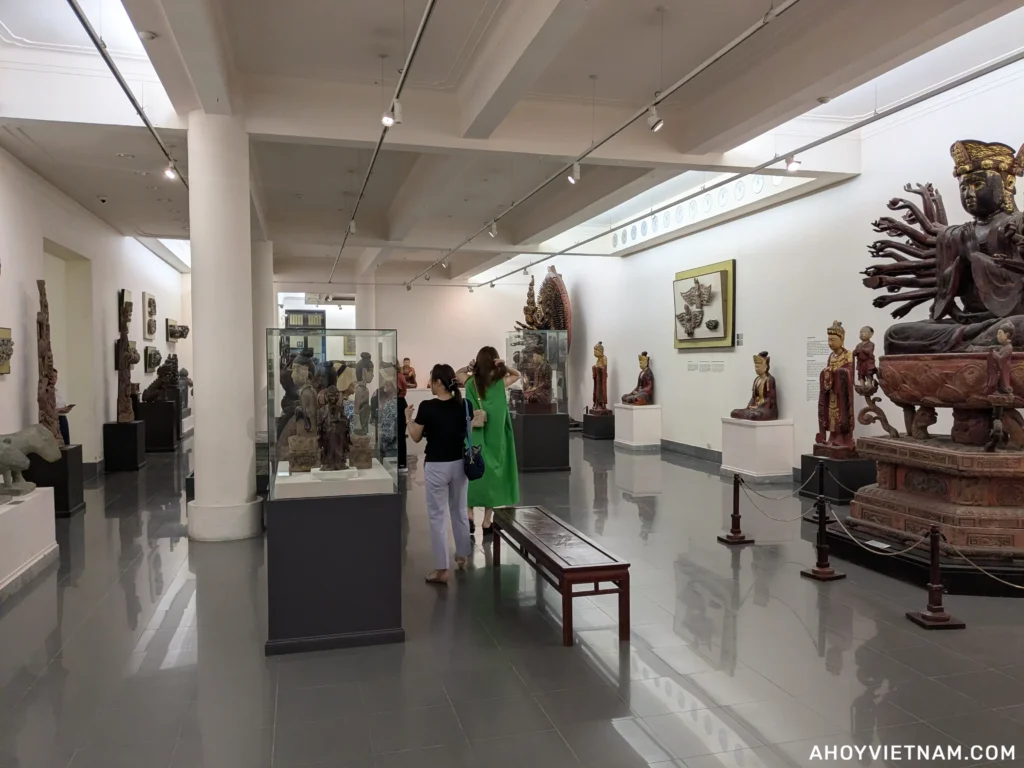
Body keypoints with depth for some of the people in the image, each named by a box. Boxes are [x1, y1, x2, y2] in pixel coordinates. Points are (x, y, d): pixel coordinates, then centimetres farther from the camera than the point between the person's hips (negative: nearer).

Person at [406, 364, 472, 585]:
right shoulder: (463, 405, -4)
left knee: (437, 516, 4)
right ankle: (462, 556, 36)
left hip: (436, 466, -5)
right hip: (459, 464, 5)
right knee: (459, 511, 20)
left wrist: (408, 418, 9)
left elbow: (416, 437, -6)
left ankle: (441, 569, 7)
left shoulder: (427, 407, -17)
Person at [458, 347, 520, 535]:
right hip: (494, 438, -1)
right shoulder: (500, 384, -8)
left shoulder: (471, 383, -4)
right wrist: (504, 366, -6)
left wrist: (468, 368, -2)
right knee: (491, 474, 7)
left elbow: (458, 373, 18)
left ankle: (469, 514, 4)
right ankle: (486, 522, 11)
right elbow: (517, 375, 11)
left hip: (475, 437, 1)